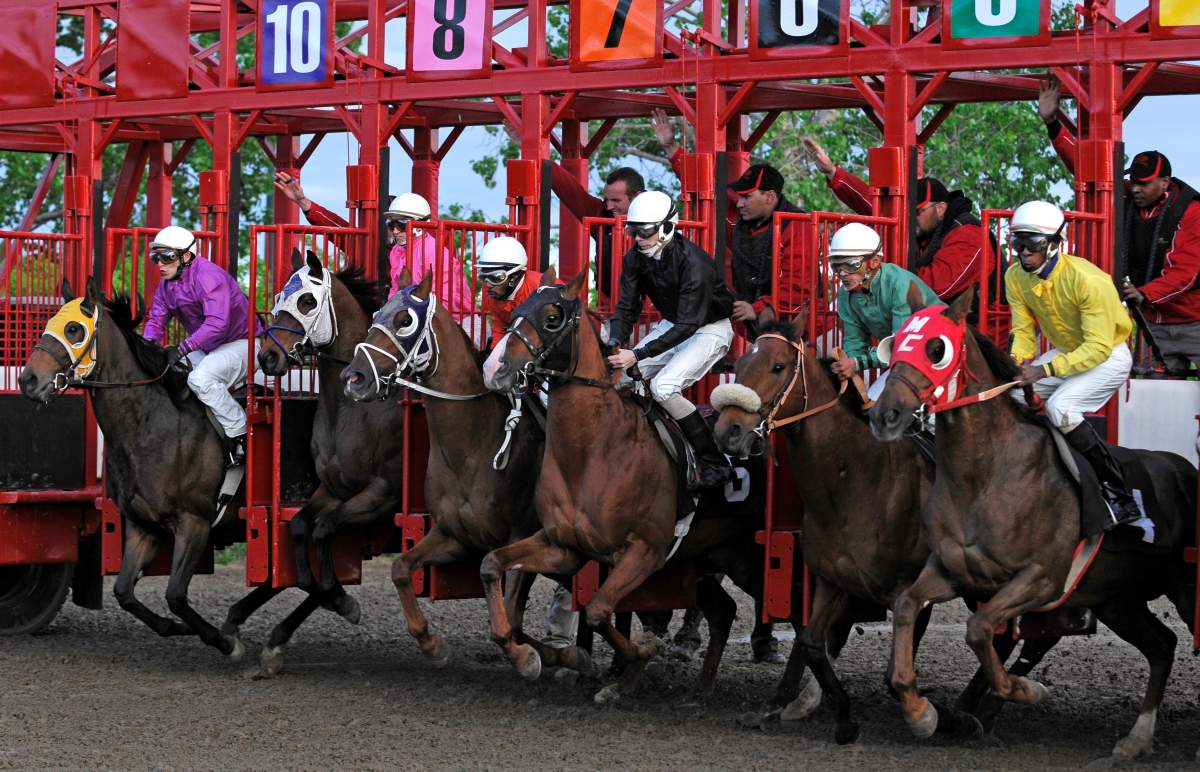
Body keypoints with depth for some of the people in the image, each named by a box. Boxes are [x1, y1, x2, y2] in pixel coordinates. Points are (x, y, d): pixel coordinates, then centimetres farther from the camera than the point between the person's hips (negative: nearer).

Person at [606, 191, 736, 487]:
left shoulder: (693, 263, -32)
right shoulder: (636, 258, -10)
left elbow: (687, 325, -33)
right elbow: (627, 307, -7)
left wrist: (638, 355, -40)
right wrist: (614, 344, -28)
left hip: (710, 328, -8)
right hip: (672, 324, 8)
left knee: (663, 386, -25)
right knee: (619, 374, -6)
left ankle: (715, 463, -16)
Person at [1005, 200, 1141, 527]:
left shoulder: (1086, 279, -31)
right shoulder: (1016, 277, -9)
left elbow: (1098, 348, -32)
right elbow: (1023, 331, -4)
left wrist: (1046, 370, -39)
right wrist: (1016, 363, -26)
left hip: (1108, 355, -8)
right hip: (1066, 351, 8)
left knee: (1060, 406, -27)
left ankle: (1121, 499, -23)